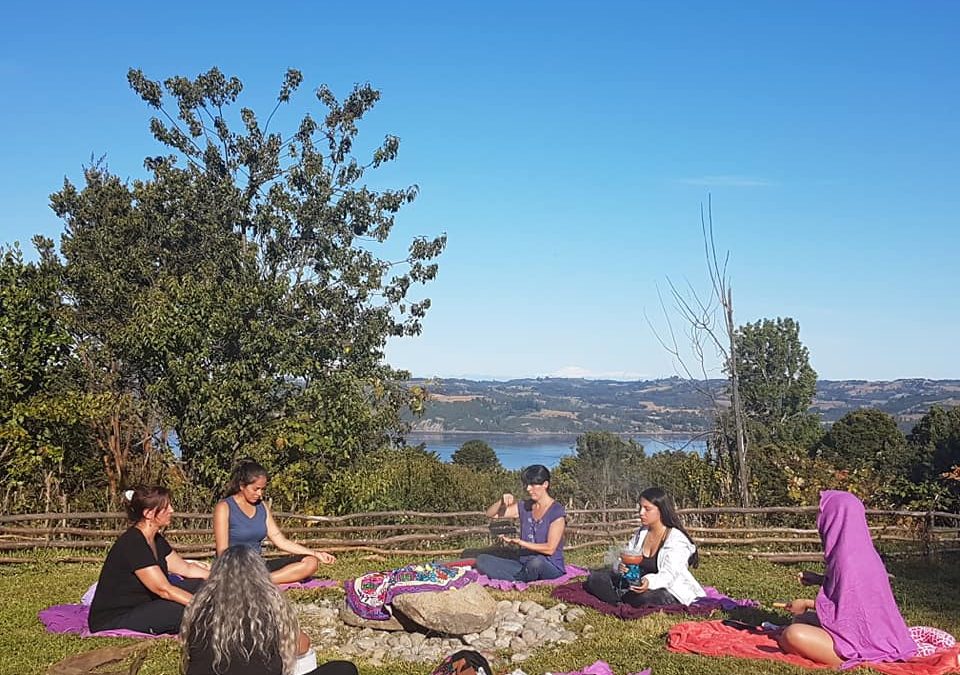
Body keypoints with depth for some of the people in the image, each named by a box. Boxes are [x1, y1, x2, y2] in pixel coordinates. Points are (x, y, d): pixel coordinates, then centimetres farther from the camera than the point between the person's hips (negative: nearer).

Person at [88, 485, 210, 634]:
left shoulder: (156, 540, 7)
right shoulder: (132, 544, -23)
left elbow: (186, 569, 13)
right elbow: (164, 590, -27)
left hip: (139, 609, 10)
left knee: (196, 584, -2)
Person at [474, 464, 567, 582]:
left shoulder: (557, 511, -7)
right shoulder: (524, 507, 9)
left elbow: (550, 548, -13)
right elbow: (490, 514, 12)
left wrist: (520, 543, -20)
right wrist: (502, 501, -8)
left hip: (551, 568, -6)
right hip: (525, 565, 6)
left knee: (536, 561, -41)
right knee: (482, 560, -12)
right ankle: (522, 582, -26)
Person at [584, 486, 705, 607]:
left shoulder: (676, 539, -15)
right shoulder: (640, 533, 8)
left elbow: (669, 575, -26)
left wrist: (649, 582, -48)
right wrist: (621, 567, -23)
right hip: (636, 583, 7)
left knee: (645, 597, -41)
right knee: (595, 578, -6)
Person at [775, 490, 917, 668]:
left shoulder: (847, 558, -23)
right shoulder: (860, 551, 6)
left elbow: (845, 608, -21)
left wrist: (807, 604, -9)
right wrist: (819, 580, 19)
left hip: (861, 644, -10)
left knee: (792, 635, -23)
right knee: (802, 620, 21)